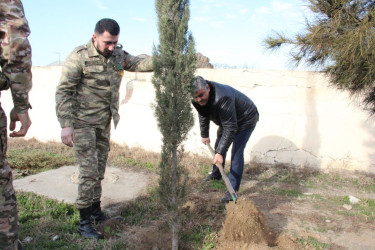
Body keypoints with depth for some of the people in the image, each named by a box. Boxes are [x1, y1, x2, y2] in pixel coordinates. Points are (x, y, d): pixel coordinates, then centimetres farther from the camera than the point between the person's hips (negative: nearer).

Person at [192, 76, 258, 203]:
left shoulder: (222, 98, -43)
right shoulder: (198, 99, -18)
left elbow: (230, 128, -39)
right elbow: (203, 116, 3)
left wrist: (220, 153, -38)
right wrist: (204, 135, 13)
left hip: (246, 119, -8)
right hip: (227, 119, 8)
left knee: (237, 151, -17)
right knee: (218, 145, 17)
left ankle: (233, 189, -11)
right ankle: (216, 174, 39)